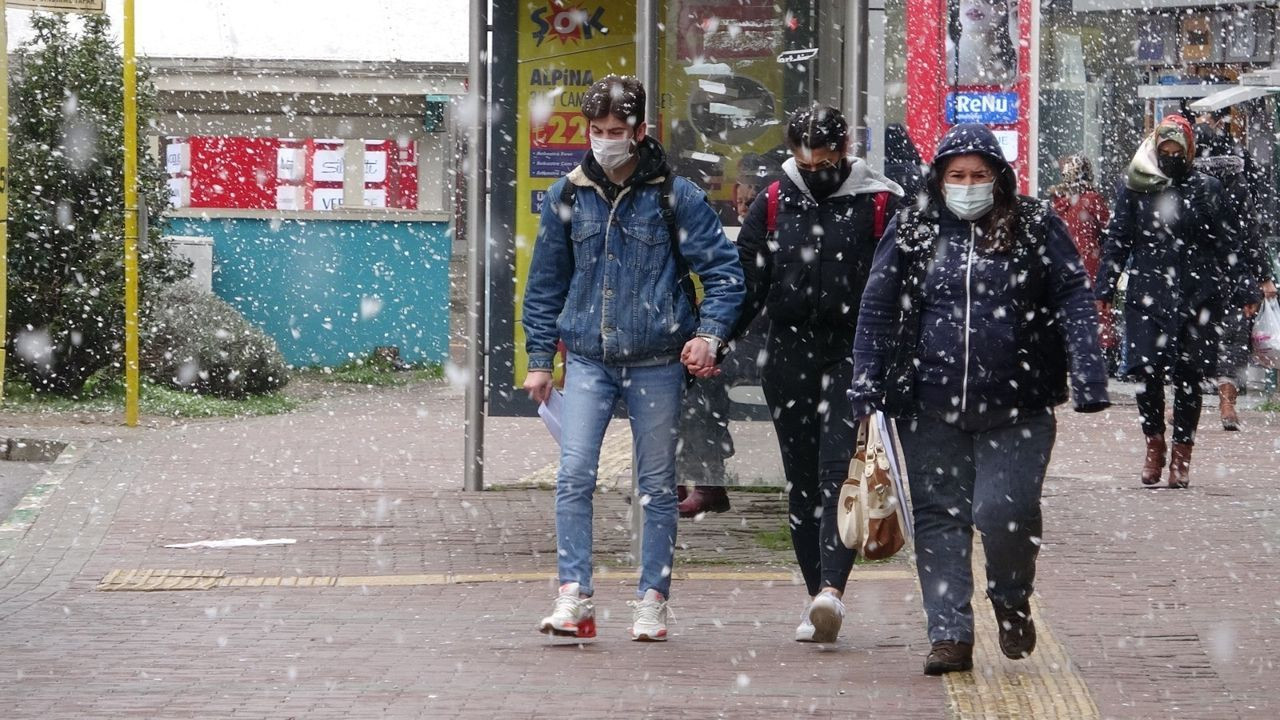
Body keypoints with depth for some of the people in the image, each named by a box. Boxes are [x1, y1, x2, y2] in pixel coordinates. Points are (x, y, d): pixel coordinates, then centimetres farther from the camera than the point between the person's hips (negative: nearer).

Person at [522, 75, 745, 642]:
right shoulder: (568, 197, 7)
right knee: (573, 476, -12)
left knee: (657, 486, 6)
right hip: (587, 360, 2)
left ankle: (652, 601, 14)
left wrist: (709, 334, -14)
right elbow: (545, 284, 14)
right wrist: (539, 358, 11)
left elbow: (724, 271, 0)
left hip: (656, 363, -1)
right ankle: (574, 597, -11)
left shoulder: (674, 196, -2)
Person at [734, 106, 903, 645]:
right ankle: (818, 599, 12)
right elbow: (746, 280, 11)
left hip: (855, 355, -4)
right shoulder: (774, 202, 8)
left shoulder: (879, 204, -2)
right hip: (789, 354, 4)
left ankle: (831, 588, -24)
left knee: (840, 471, -14)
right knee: (801, 480, 6)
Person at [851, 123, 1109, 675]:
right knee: (940, 516, 1)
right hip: (930, 409, 2)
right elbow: (876, 312, 9)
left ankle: (1012, 602, 18)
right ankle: (950, 635, 5)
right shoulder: (911, 235, 8)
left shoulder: (1036, 230, 3)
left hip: (1016, 408, -2)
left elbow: (1074, 301, 0)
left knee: (1005, 511, -11)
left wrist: (1089, 381, -9)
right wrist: (867, 389, 2)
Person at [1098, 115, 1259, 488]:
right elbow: (1116, 242, 9)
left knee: (1188, 377, 0)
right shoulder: (1134, 187, 6)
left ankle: (1182, 453, 13)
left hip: (1196, 298, 0)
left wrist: (1243, 292, 5)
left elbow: (1226, 246, 9)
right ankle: (1154, 443, 13)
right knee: (1147, 372, -8)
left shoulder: (1206, 189, 6)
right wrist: (1104, 289, 4)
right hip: (1146, 295, 0)